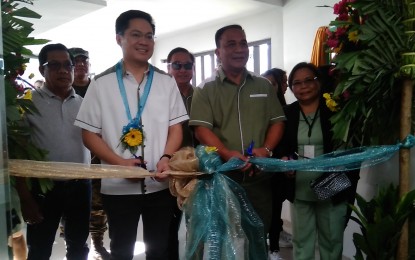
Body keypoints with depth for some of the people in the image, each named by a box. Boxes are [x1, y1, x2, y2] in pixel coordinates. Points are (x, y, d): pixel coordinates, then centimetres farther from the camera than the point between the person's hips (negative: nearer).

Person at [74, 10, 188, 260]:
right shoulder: (101, 83, -1)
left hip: (160, 184, 1)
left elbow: (176, 128, 3)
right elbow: (89, 134, -1)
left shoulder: (166, 81, 5)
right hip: (118, 186, -1)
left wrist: (166, 158, -16)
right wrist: (120, 163, -16)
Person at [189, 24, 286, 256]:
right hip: (222, 176, -2)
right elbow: (202, 128, -8)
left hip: (260, 176, 3)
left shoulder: (264, 85, 13)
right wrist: (227, 154, -24)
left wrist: (266, 149, -9)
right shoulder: (205, 90, 2)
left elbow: (277, 121, 10)